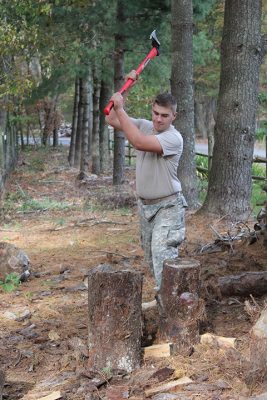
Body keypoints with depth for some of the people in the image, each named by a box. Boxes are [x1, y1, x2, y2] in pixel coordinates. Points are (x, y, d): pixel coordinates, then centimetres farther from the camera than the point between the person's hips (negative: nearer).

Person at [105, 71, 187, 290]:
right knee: (150, 254, 14)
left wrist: (120, 108, -28)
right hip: (145, 204, 8)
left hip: (168, 206, -8)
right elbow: (111, 120, 3)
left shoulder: (174, 138, -20)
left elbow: (138, 142, -32)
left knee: (162, 250, -22)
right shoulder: (144, 125, 4)